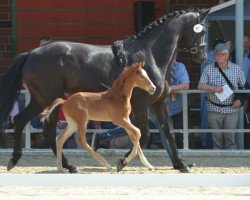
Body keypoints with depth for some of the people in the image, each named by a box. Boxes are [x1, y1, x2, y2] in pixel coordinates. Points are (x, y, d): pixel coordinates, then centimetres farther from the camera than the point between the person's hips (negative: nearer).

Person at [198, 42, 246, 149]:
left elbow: (244, 86, 9)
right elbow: (200, 86, -3)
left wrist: (240, 100, -5)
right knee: (217, 137, 5)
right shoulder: (208, 69, 4)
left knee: (230, 137, -2)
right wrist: (214, 88, -19)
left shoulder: (236, 69, 4)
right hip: (214, 109, 1)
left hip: (231, 109, -1)